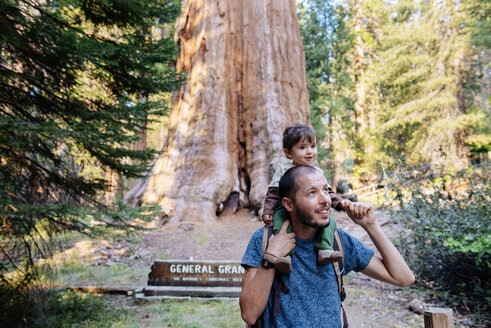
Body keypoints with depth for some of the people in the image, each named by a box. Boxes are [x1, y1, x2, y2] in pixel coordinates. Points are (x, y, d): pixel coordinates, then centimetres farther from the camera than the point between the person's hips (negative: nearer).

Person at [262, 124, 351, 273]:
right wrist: (267, 211, -7)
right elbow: (273, 193, 3)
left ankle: (325, 250, -25)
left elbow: (327, 193, 17)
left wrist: (339, 202, -1)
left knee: (330, 221, -19)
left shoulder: (317, 172, 14)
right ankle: (284, 255, -40)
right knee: (280, 221, -33)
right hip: (286, 208, -3)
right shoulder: (283, 170, 5)